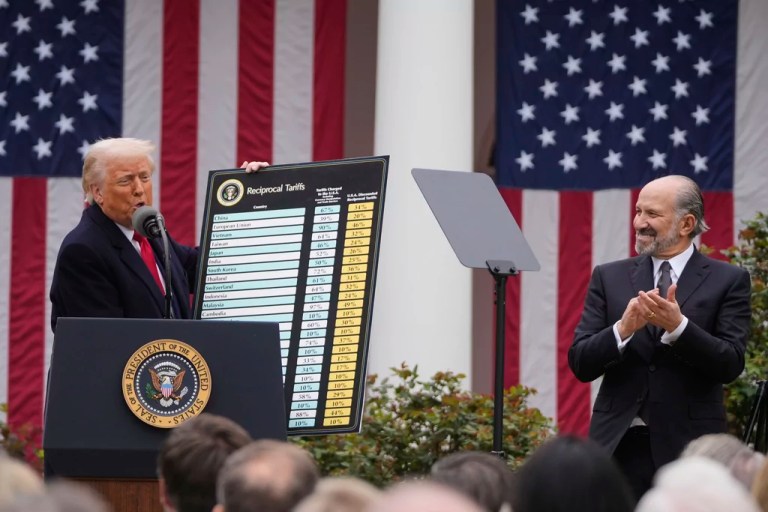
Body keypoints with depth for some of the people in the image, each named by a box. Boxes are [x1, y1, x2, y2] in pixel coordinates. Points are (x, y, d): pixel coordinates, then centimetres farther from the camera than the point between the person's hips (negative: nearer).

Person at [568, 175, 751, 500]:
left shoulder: (728, 281, 3)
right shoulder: (609, 278, 10)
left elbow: (731, 365, -6)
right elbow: (580, 365, 4)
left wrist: (678, 326, -20)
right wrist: (623, 329, -15)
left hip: (688, 448, -2)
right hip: (618, 445, 2)